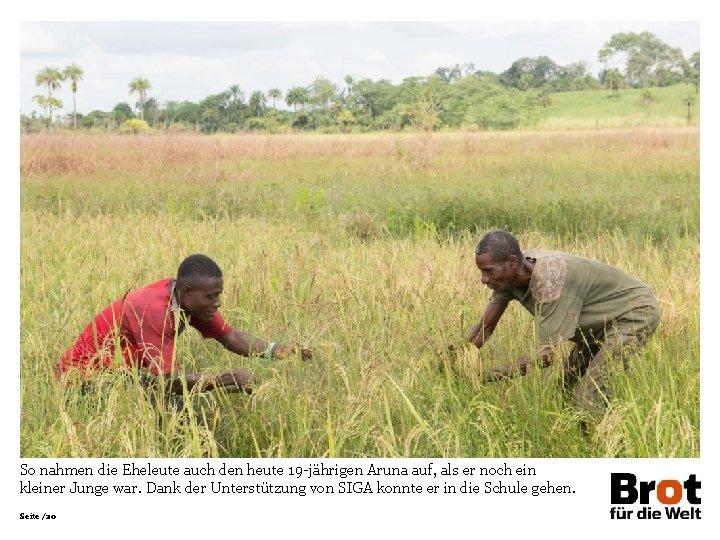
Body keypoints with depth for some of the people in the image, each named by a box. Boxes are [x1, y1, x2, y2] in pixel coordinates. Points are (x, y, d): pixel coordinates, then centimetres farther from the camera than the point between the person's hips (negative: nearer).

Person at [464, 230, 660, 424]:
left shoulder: (549, 279, -36)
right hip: (602, 321, 9)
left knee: (589, 400, -18)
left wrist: (488, 375, -33)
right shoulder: (508, 275, -11)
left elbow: (547, 354, -35)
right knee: (567, 385, 14)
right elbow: (484, 328, -2)